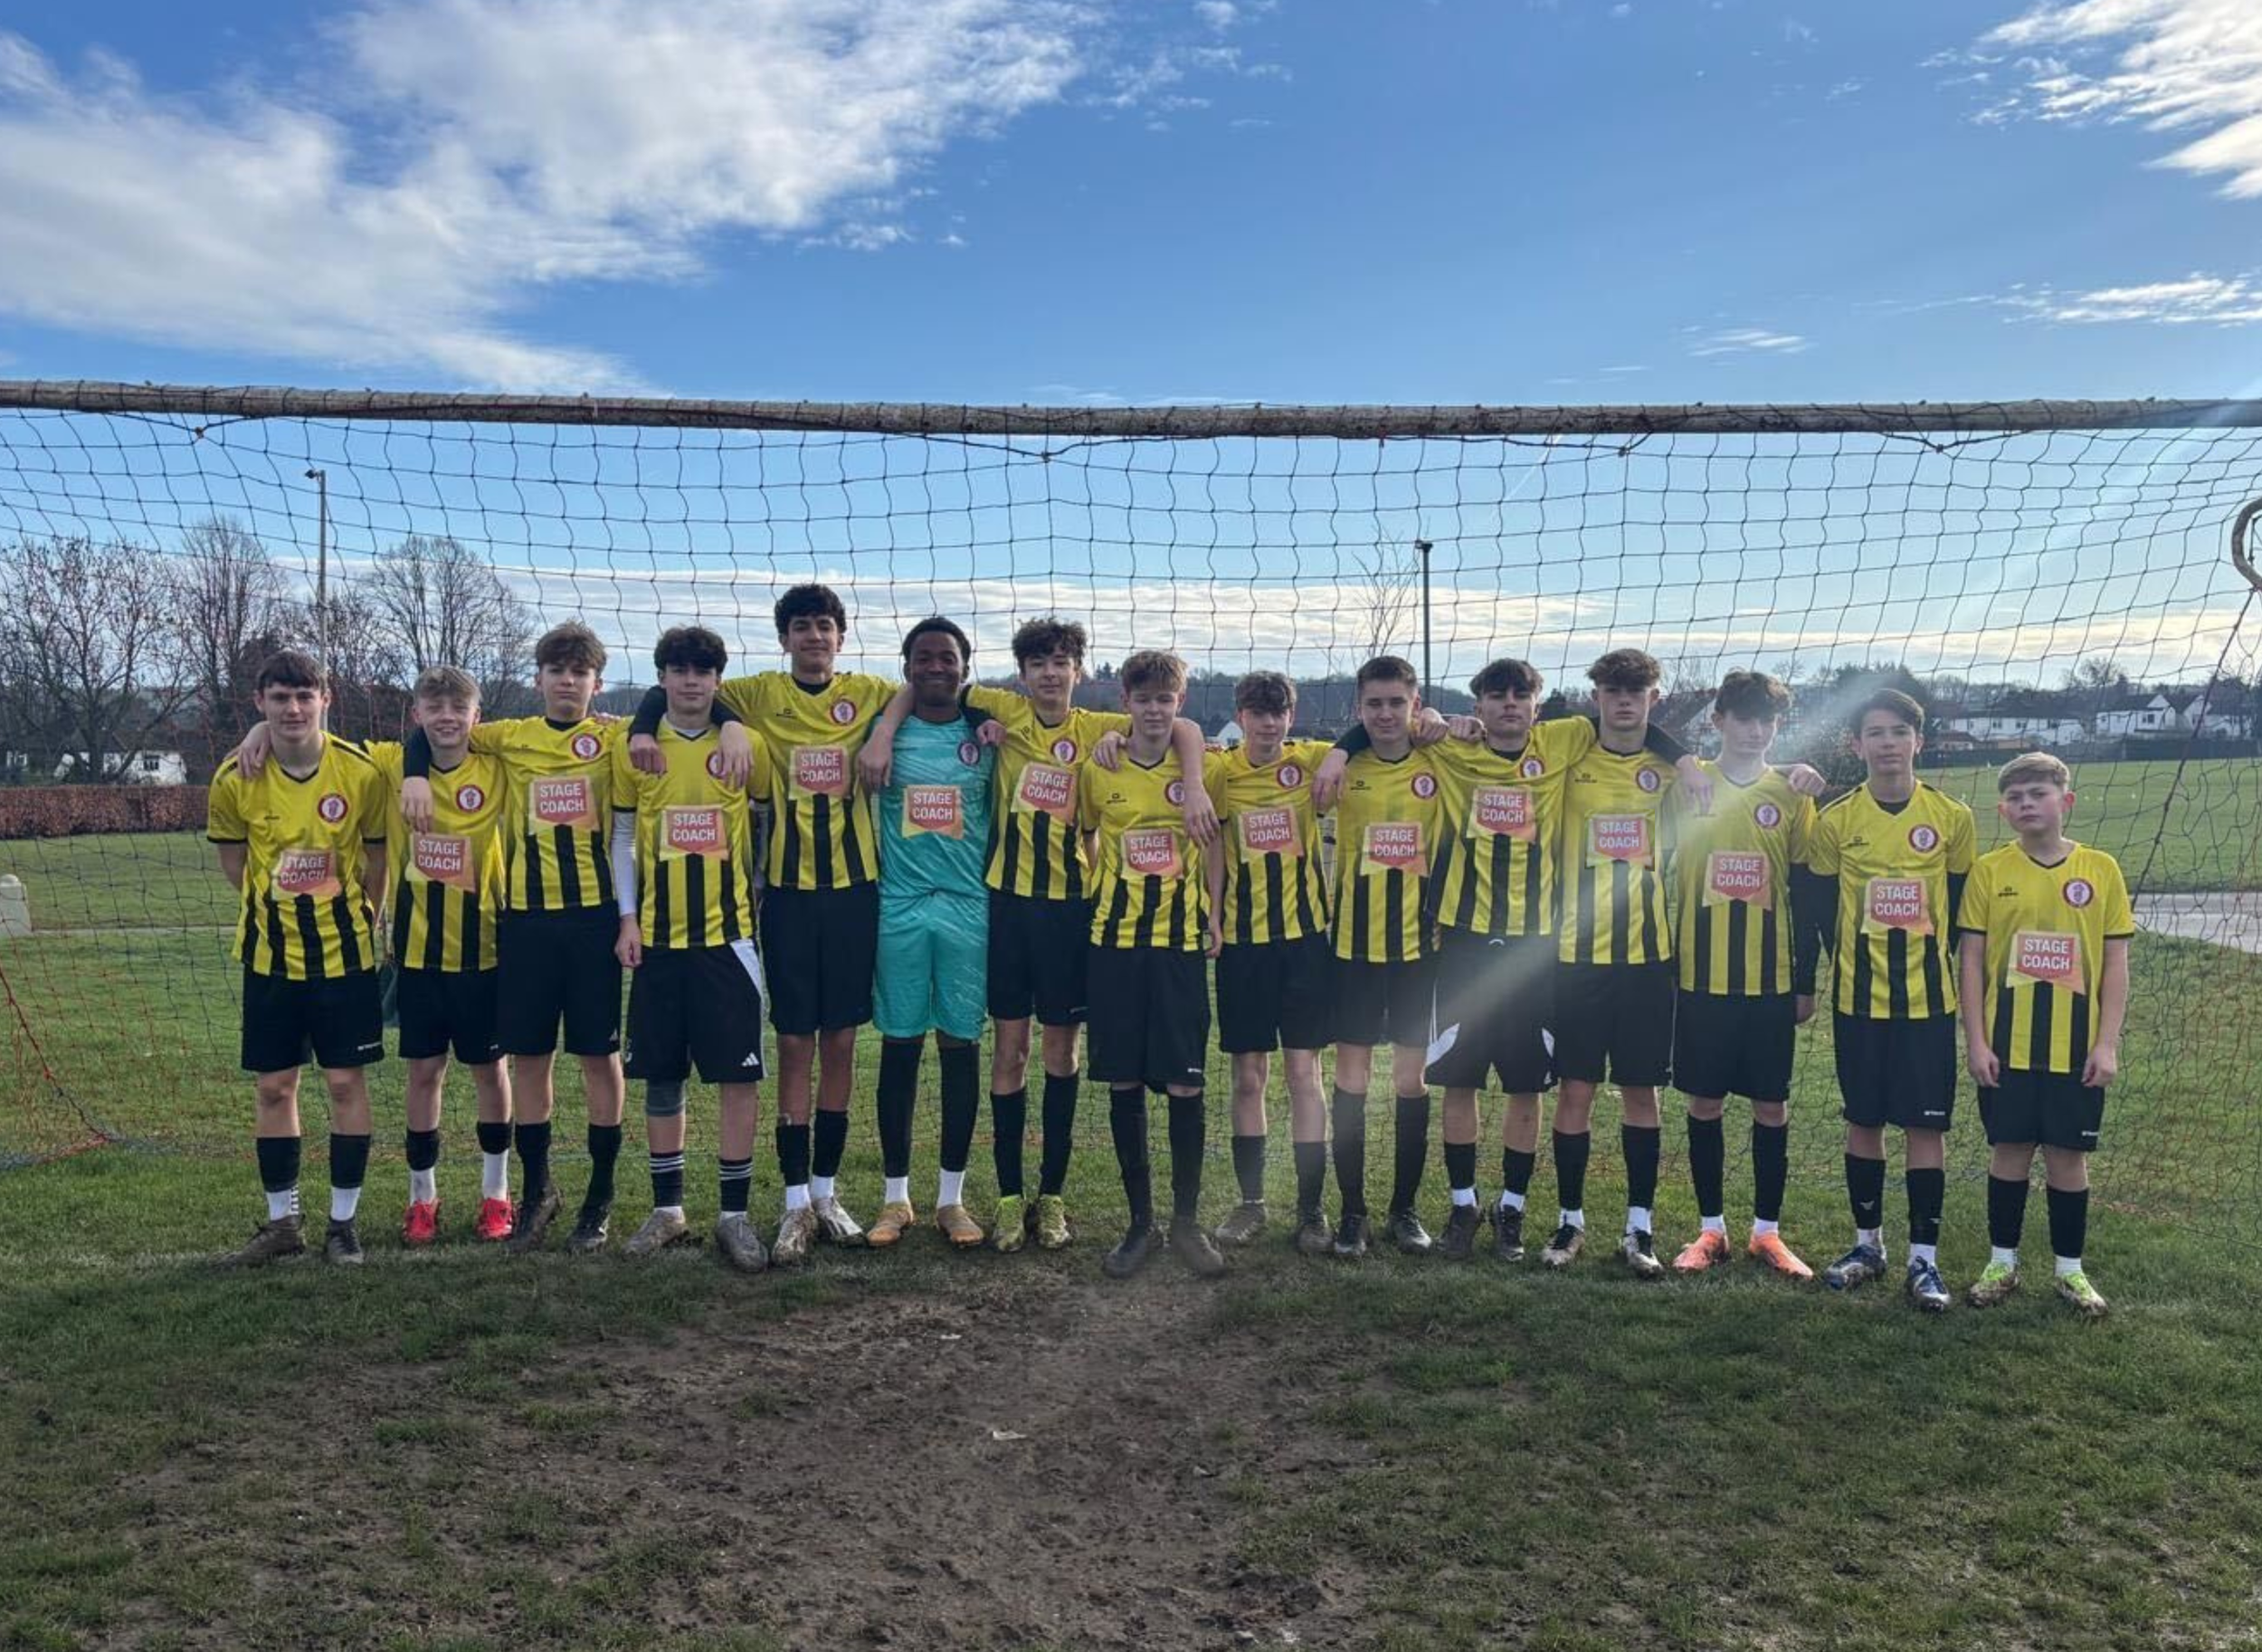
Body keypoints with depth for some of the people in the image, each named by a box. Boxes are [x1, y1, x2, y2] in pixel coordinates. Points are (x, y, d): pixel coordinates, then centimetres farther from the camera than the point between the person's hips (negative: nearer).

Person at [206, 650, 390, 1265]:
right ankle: (282, 1221, 22)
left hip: (345, 953, -2)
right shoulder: (235, 780, -6)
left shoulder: (361, 771, -10)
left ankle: (343, 1221, 14)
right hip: (270, 955, 2)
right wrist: (283, 903, 4)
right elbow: (233, 861, 8)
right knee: (273, 1086, 8)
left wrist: (352, 917, 2)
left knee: (347, 1081, 2)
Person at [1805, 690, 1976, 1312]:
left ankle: (1924, 1258, 11)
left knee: (1926, 1125, 1)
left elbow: (1961, 908, 7)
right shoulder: (1834, 820, -3)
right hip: (1858, 999, 0)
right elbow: (1821, 909, 4)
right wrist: (1853, 963, 3)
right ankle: (1868, 1243, 23)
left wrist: (1952, 978, 6)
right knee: (1863, 1121, 9)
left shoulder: (1952, 817, -1)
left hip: (1929, 1000, 0)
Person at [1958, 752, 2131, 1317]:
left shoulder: (2101, 869, -1)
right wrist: (1976, 1041, -5)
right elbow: (1971, 960, -1)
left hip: (2077, 1047, 0)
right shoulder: (1989, 870, -2)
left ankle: (2070, 1269, 24)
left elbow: (2116, 963, 1)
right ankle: (2002, 1263, 22)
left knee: (2069, 1155, 8)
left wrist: (2107, 1043, -4)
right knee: (2009, 1150, 8)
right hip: (2006, 1046, 0)